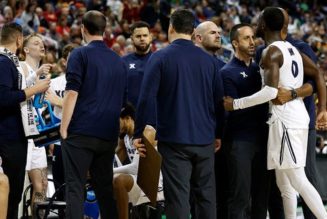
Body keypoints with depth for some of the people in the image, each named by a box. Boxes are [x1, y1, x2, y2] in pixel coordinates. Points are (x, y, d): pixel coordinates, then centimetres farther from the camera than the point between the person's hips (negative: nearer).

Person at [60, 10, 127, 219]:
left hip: (80, 132, -5)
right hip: (108, 135, 5)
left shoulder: (81, 55, -3)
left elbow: (72, 93, -10)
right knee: (105, 188, 10)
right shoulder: (119, 61, 15)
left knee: (75, 188, -4)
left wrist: (64, 129, -7)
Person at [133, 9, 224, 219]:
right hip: (205, 139, 4)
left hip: (174, 139, -3)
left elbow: (145, 99, -9)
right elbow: (219, 100, 10)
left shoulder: (160, 58, -5)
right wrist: (218, 135, 20)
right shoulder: (209, 60, 6)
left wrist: (138, 134, -2)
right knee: (206, 195, 9)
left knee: (178, 197, -4)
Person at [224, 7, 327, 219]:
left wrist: (236, 104, -15)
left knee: (298, 180, -10)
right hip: (299, 116, 9)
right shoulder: (293, 49, 15)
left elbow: (271, 91, -23)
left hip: (285, 120, -9)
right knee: (284, 182, 14)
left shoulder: (271, 52, -12)